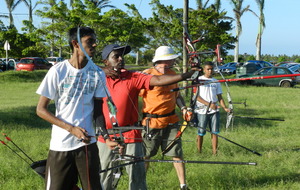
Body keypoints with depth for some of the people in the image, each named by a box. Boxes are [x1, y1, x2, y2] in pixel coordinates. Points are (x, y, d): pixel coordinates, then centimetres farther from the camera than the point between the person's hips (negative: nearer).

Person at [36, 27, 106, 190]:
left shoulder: (97, 74, 1)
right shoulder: (58, 71, -7)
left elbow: (98, 109, 5)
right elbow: (41, 109, -5)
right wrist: (72, 129, -14)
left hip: (87, 142, 2)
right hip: (60, 145, -2)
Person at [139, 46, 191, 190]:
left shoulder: (172, 74, 8)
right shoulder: (147, 74, -11)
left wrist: (183, 108, 2)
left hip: (171, 122, 5)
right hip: (151, 122, -5)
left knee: (177, 154, 6)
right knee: (145, 156, 8)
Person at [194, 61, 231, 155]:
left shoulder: (216, 82, 12)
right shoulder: (199, 80, -1)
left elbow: (219, 97, 13)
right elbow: (196, 96, -8)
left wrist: (225, 107, -4)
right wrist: (209, 104, -17)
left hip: (214, 111, 4)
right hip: (202, 111, -3)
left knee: (215, 132, 1)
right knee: (201, 133, 2)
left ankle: (215, 152, 6)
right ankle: (199, 152, 12)